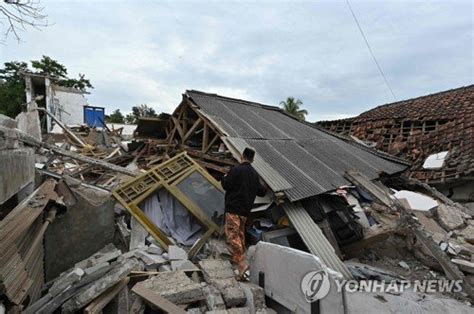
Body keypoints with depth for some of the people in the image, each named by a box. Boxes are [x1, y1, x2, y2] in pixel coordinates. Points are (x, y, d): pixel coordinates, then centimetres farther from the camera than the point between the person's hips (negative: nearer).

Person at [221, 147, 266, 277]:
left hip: (233, 208, -8)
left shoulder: (236, 170, -12)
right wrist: (263, 188, 38)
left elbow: (226, 185, -14)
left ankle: (242, 263, -16)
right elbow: (261, 192, 14)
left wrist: (224, 178, 8)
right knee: (240, 233, 23)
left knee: (232, 233, -8)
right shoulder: (254, 174, 10)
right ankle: (237, 257, 35)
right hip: (245, 209, 8)